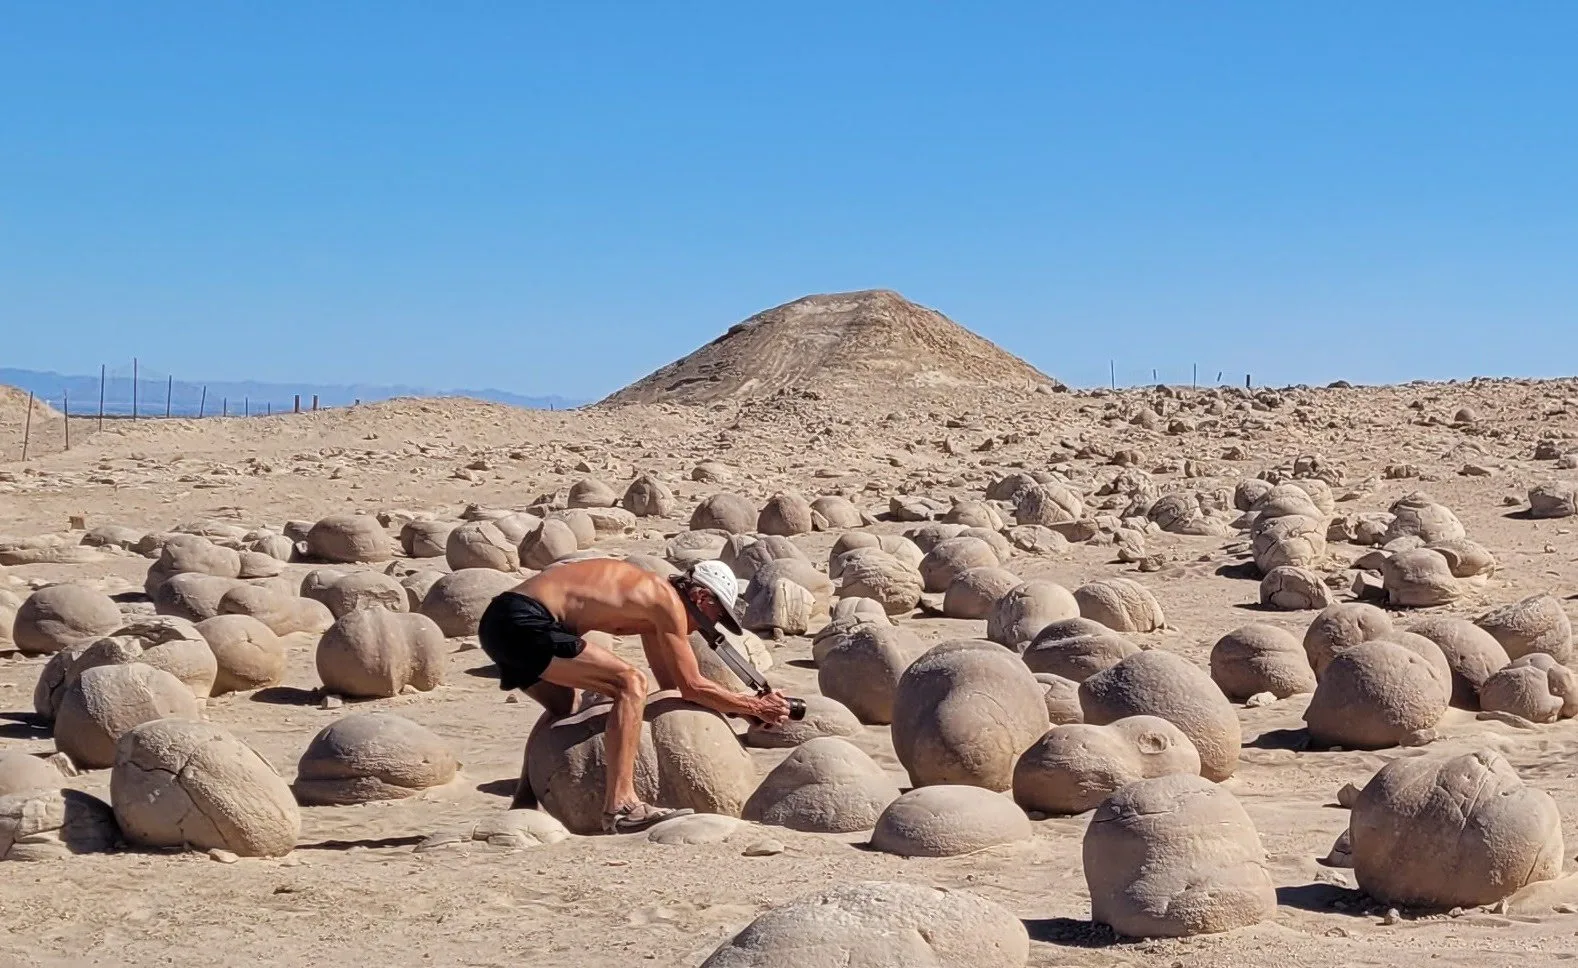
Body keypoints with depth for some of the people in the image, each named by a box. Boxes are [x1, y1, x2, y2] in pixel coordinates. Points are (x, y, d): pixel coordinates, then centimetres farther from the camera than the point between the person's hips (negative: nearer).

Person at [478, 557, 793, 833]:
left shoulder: (651, 595, 22)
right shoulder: (668, 601, -5)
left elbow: (671, 685, 29)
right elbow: (691, 686, -5)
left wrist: (740, 709, 29)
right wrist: (755, 707, 4)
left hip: (499, 621, 11)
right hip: (523, 622, -11)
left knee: (564, 708, 32)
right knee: (630, 684, -16)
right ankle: (620, 806, -19)